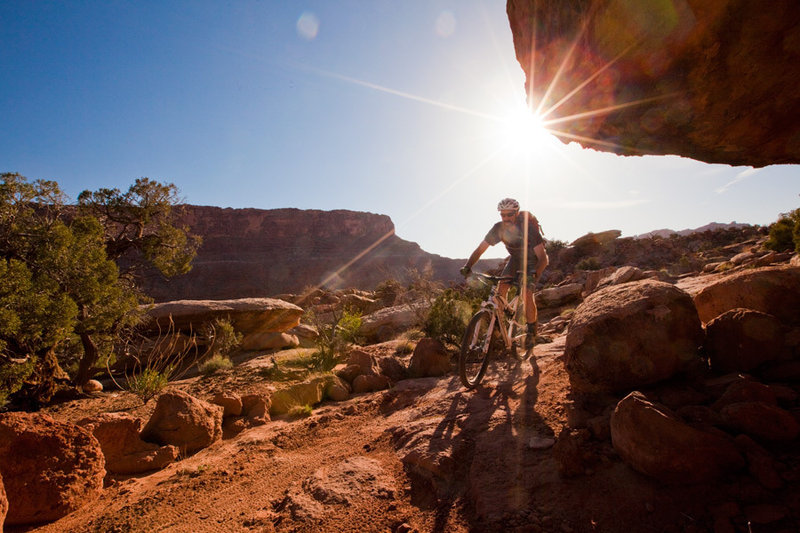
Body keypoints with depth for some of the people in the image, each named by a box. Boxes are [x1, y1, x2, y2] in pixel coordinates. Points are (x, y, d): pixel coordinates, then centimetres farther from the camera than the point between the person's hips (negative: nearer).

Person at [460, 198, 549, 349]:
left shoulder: (528, 228, -33)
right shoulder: (498, 229, -21)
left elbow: (543, 258, -36)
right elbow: (480, 249, -18)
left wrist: (534, 274, -54)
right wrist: (468, 265, -34)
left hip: (533, 260, -4)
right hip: (516, 258, 4)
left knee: (527, 293, -20)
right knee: (501, 288, -15)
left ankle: (531, 331, 0)